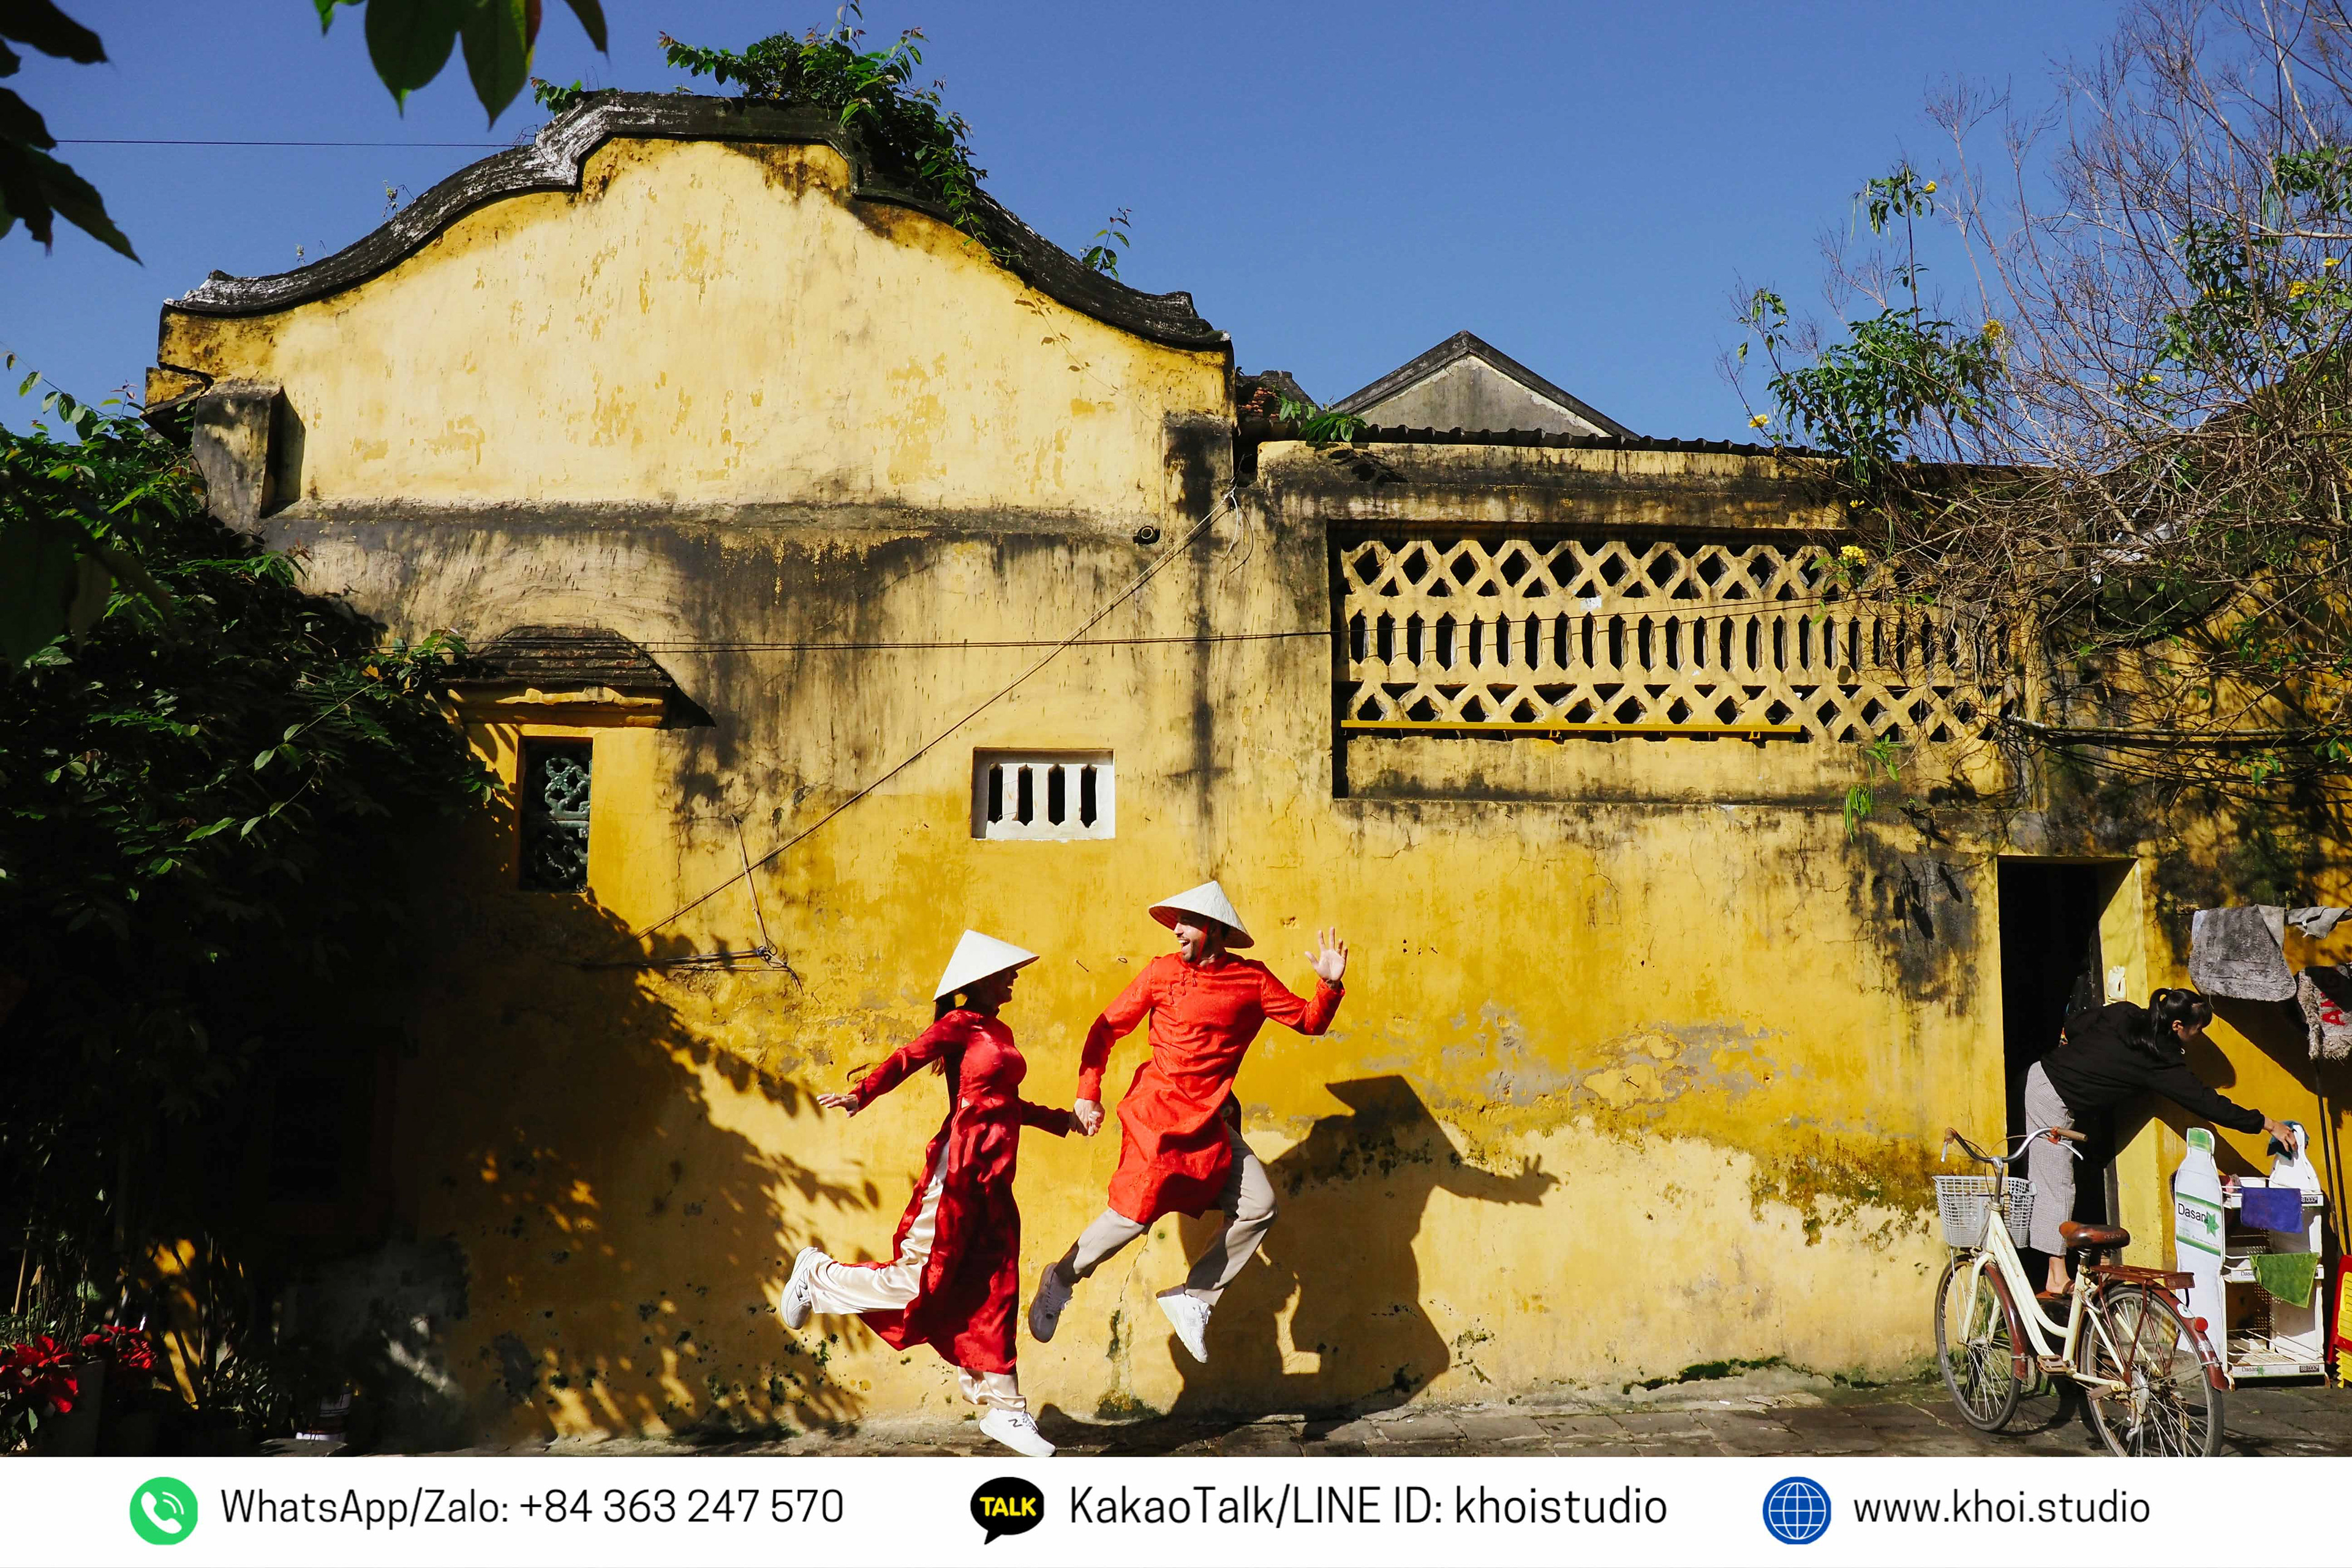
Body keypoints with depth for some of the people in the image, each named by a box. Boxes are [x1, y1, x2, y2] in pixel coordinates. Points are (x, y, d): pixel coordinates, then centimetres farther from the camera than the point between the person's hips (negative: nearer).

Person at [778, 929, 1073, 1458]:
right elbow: (907, 1057, -17)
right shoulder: (962, 1024, -7)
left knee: (994, 1296, 8)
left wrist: (1063, 1120, 25)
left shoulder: (1000, 1033, 16)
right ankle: (817, 1275, 20)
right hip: (961, 1167, -8)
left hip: (994, 1178, 8)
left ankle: (1003, 1410, 12)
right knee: (919, 1281, -3)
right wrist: (860, 1097, -30)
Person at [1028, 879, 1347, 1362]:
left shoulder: (1252, 979, 3)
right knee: (1135, 1214, -9)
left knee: (1259, 1206, -6)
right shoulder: (1162, 971, -1)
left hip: (1211, 1120, 3)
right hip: (1158, 1111, -3)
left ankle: (1192, 1297, 9)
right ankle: (1060, 1280, 16)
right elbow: (1107, 1028, 4)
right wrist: (1087, 1094, -2)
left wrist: (1329, 985, -15)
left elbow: (1308, 1021, 4)